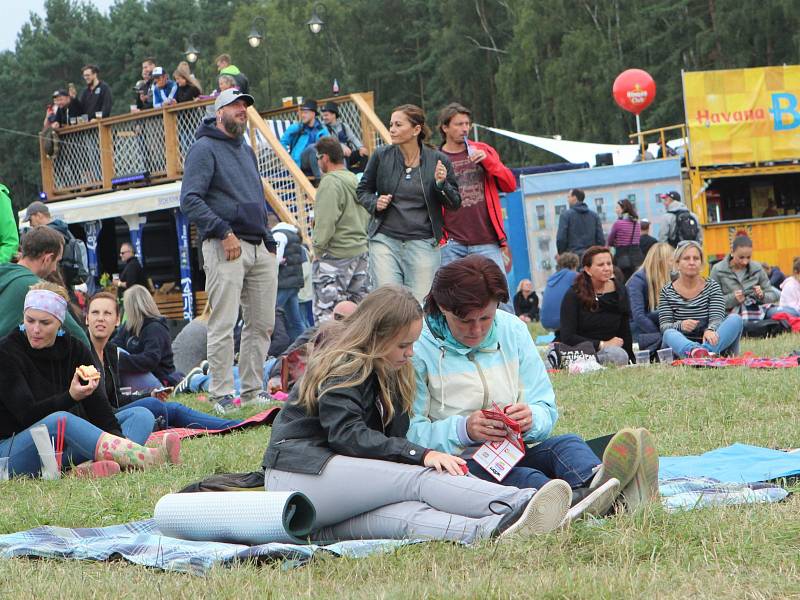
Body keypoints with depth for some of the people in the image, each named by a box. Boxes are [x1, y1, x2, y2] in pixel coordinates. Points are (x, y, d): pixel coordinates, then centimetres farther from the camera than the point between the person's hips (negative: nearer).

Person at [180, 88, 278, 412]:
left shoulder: (246, 150, 22)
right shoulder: (204, 149, -4)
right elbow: (190, 200, -14)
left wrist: (269, 241, 17)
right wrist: (224, 232, -20)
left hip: (259, 248, 8)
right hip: (225, 248, -8)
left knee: (262, 324, 7)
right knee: (223, 325, -9)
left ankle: (252, 388, 15)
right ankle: (222, 394, -6)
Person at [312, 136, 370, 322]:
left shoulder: (330, 182, -14)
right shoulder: (356, 180, 14)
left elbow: (326, 221, -19)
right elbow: (366, 218, 18)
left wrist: (318, 248, -9)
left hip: (335, 257, -9)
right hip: (361, 253, 9)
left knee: (325, 311, -8)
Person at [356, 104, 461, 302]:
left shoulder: (438, 160, -1)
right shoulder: (381, 156, 1)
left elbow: (455, 204, 6)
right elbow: (363, 190, 15)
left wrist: (441, 184, -13)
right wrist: (374, 203, -5)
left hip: (423, 244, 0)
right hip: (385, 241, 1)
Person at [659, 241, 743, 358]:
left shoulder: (712, 287, 7)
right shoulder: (667, 292, 7)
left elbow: (717, 318, -8)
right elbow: (664, 326, -3)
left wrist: (710, 330, -34)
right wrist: (680, 325, -29)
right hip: (680, 345, -1)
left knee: (735, 319, -23)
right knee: (669, 334, -34)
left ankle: (705, 351, -51)